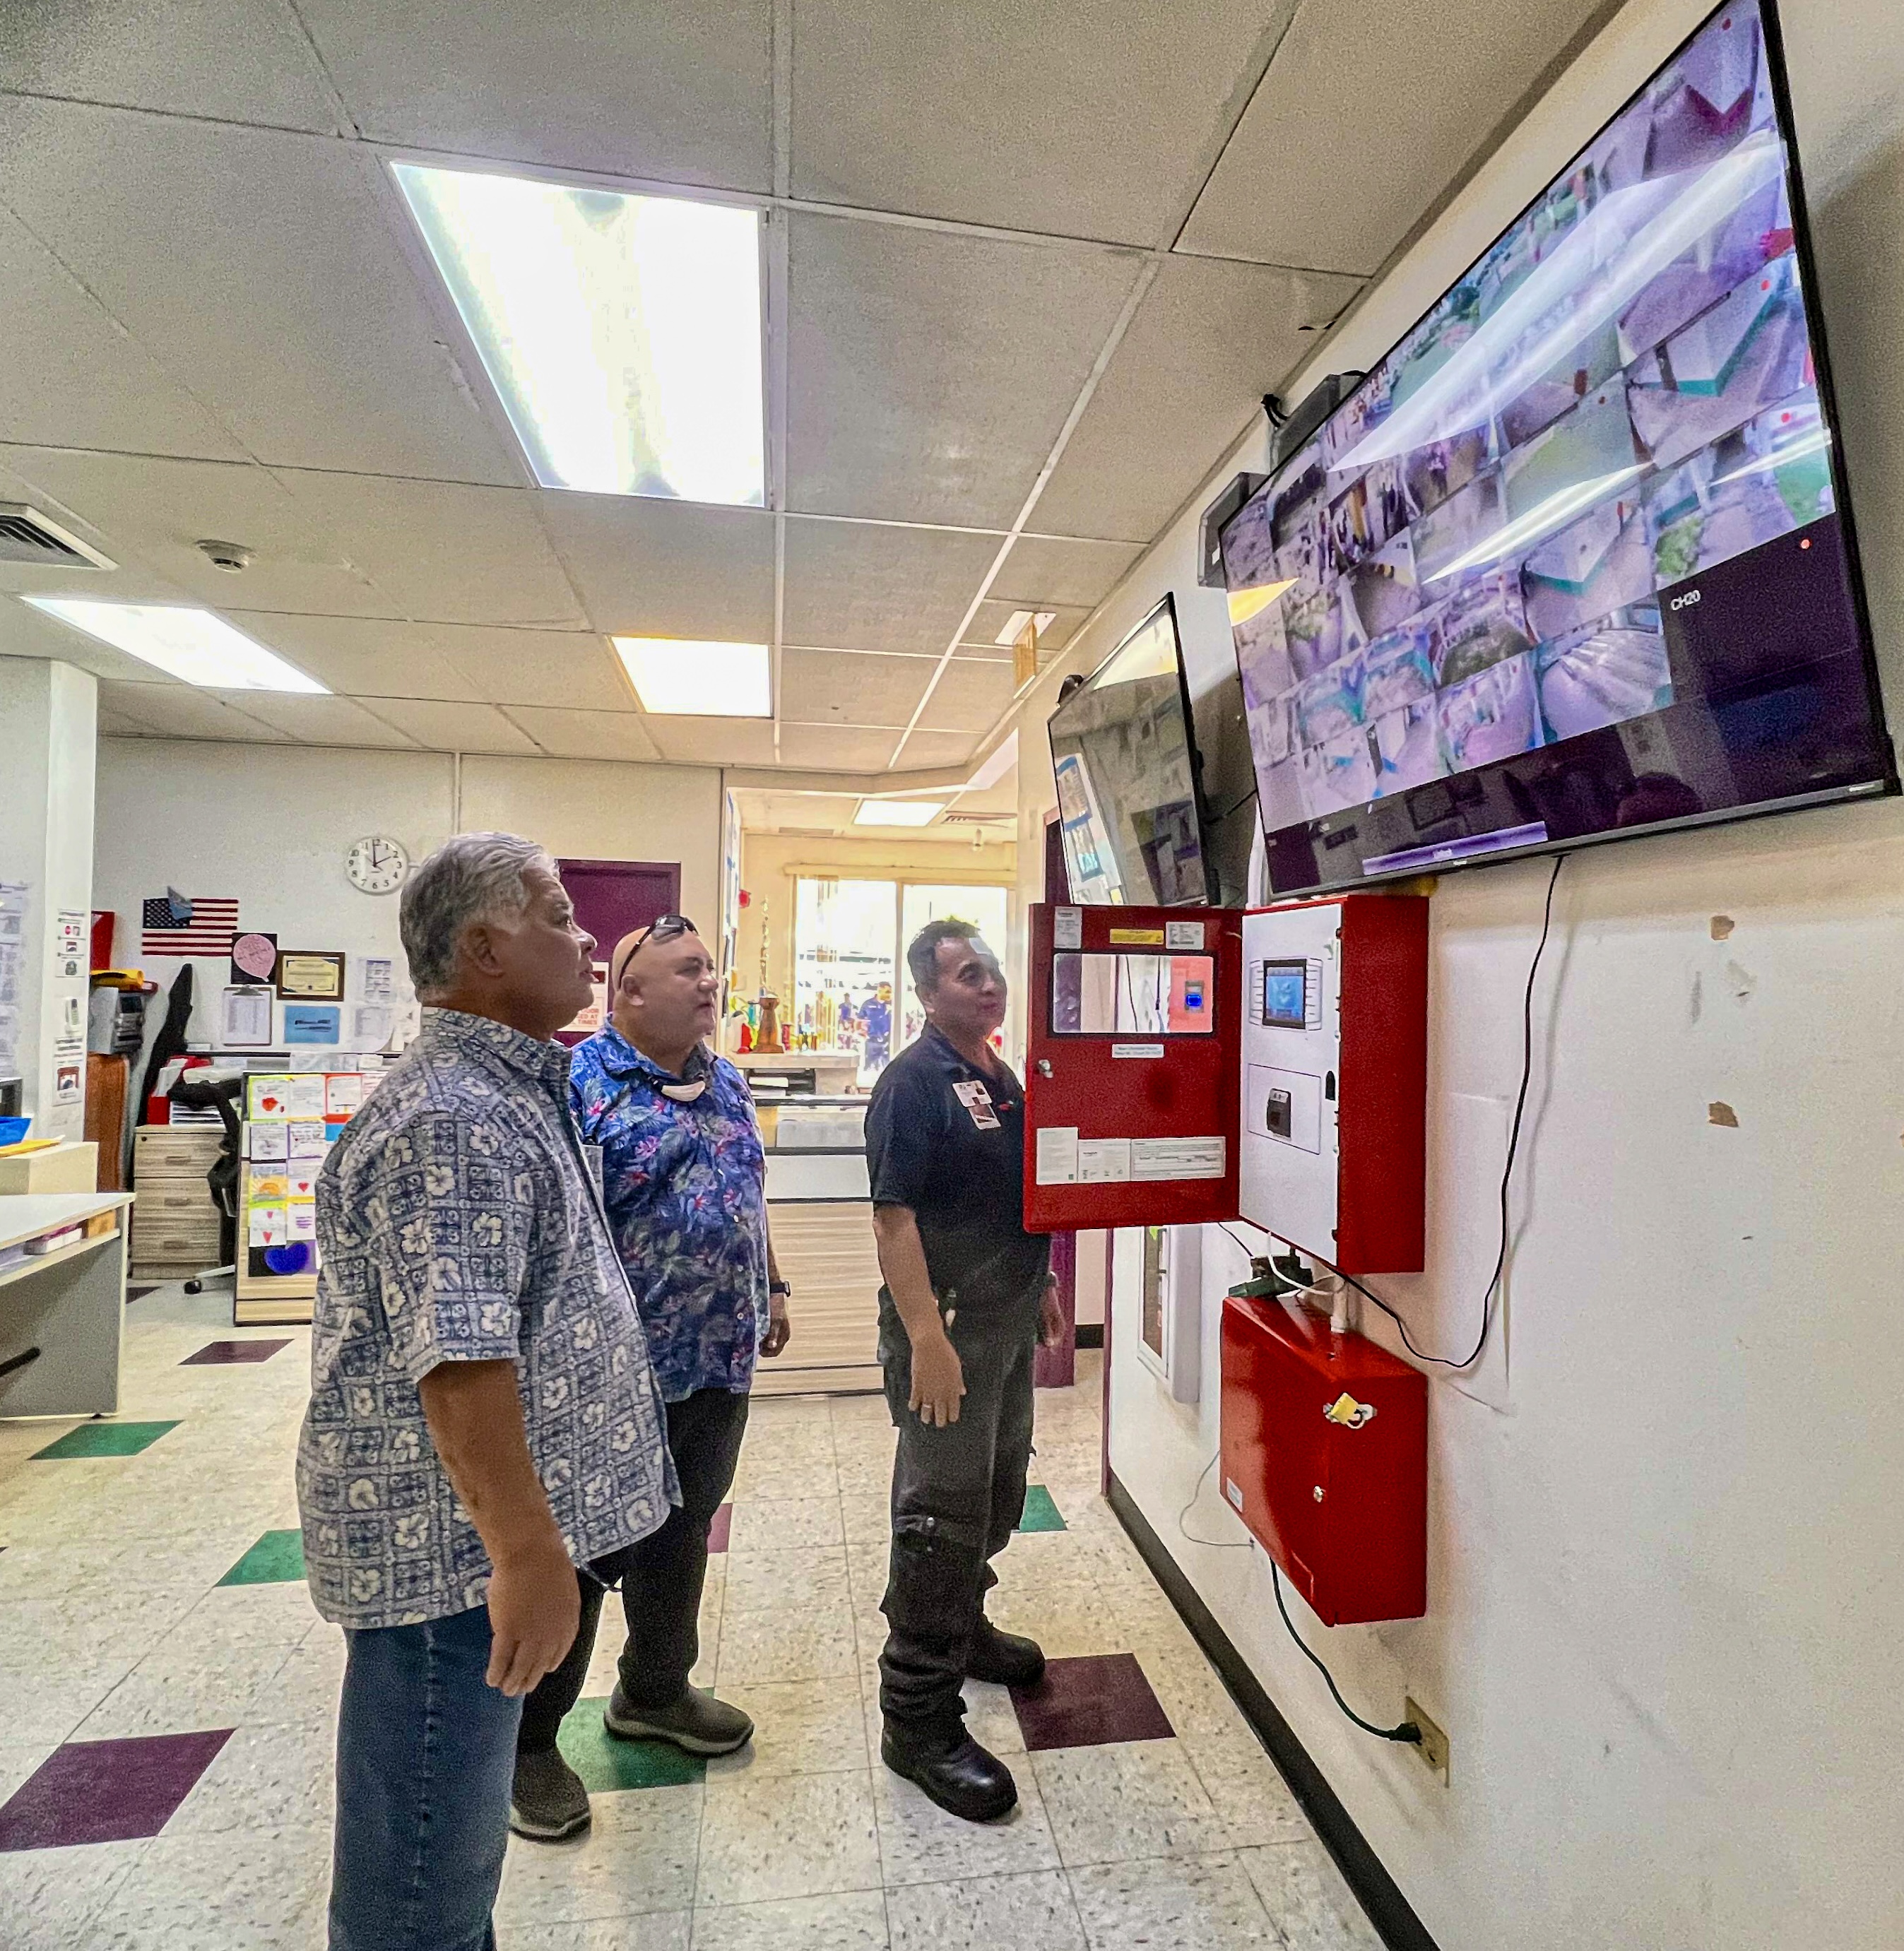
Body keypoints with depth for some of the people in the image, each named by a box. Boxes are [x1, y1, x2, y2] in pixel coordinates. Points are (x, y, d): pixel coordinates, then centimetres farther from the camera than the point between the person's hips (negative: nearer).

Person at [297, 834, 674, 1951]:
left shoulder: (515, 1090, 9)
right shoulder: (451, 1122, -24)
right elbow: (457, 1363, -29)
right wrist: (529, 1556, -25)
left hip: (490, 1527, 10)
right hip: (456, 1544, -10)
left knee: (463, 1831, 26)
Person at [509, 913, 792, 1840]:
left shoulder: (725, 1082, 9)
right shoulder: (579, 1082, -15)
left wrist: (771, 1290, 17)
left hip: (719, 1362, 7)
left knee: (682, 1534, 22)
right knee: (579, 1551, 10)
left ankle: (655, 1691, 44)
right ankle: (527, 1744, 31)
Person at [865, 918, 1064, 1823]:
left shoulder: (1000, 1075, 10)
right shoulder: (914, 1082, -18)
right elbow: (895, 1216, -22)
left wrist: (1039, 1287, 20)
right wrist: (926, 1340, -26)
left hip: (1009, 1319, 9)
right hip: (946, 1325, -9)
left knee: (997, 1490, 22)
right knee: (943, 1512, 0)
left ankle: (961, 1628, 44)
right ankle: (918, 1716, 16)